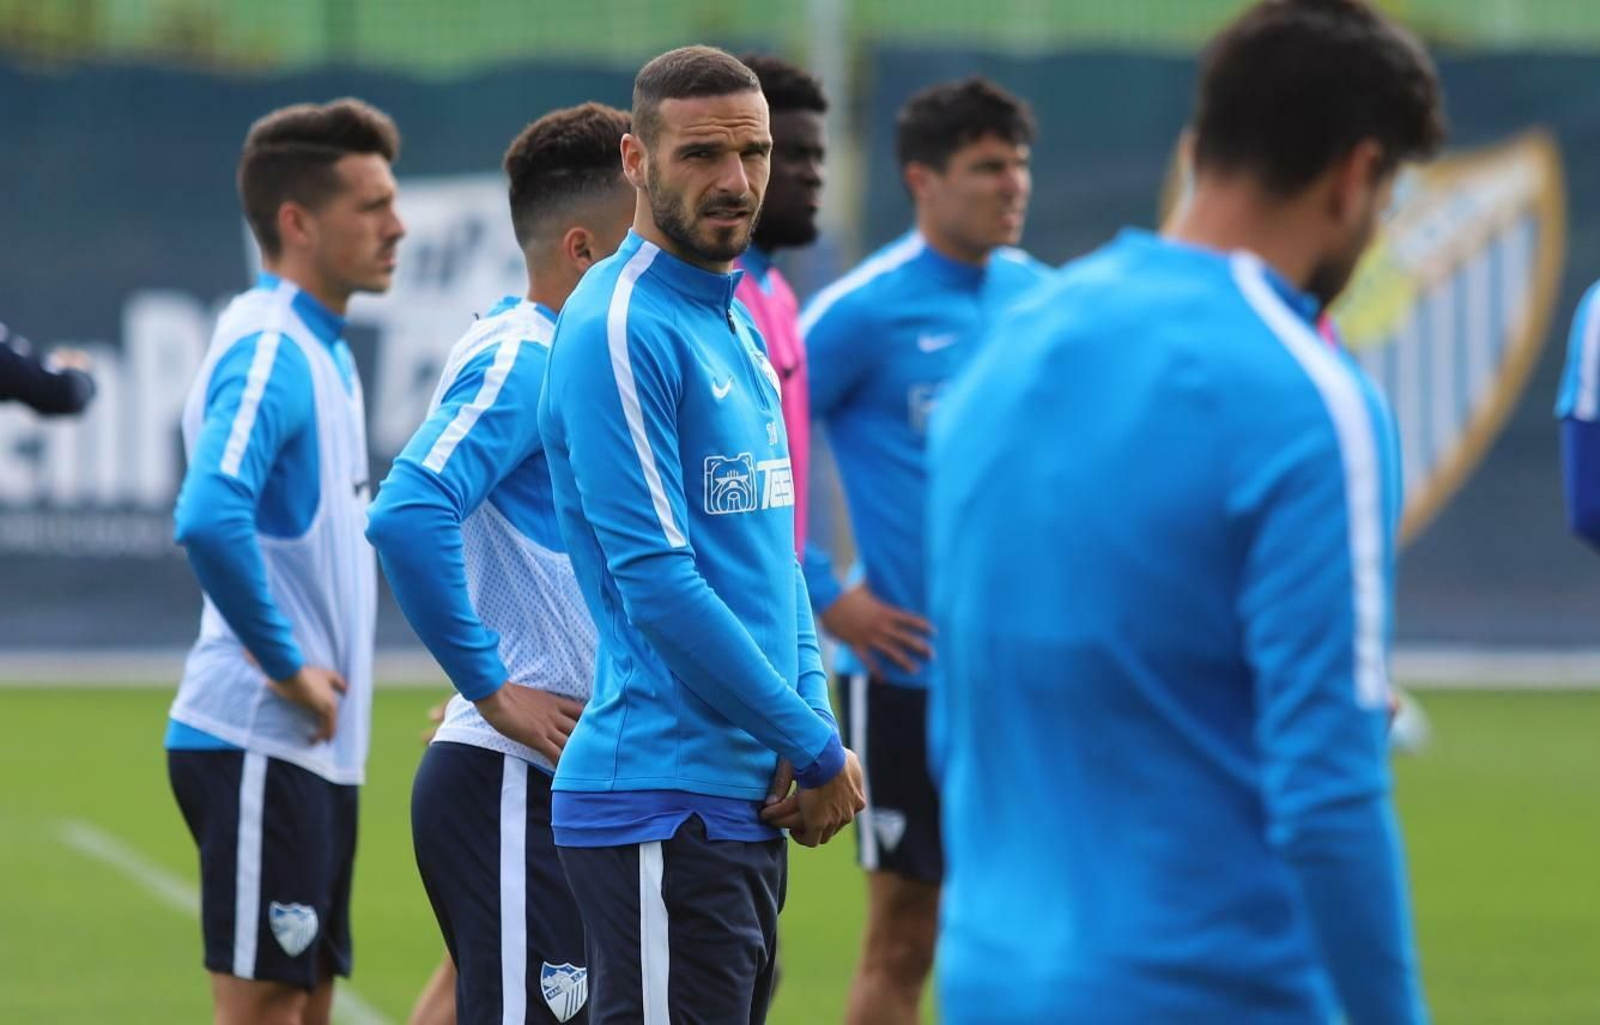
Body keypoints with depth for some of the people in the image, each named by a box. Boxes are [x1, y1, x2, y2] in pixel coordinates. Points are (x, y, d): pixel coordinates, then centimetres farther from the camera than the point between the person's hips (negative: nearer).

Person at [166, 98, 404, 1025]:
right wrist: (286, 666, -22)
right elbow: (209, 519, -30)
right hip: (261, 742, -9)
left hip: (316, 746, 9)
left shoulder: (320, 349, 14)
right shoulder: (269, 351, -16)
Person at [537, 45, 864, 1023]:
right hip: (665, 804, -9)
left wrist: (812, 723, 2)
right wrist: (817, 749, -11)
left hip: (746, 803, 9)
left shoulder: (740, 329, 16)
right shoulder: (621, 330, -12)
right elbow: (657, 583, -18)